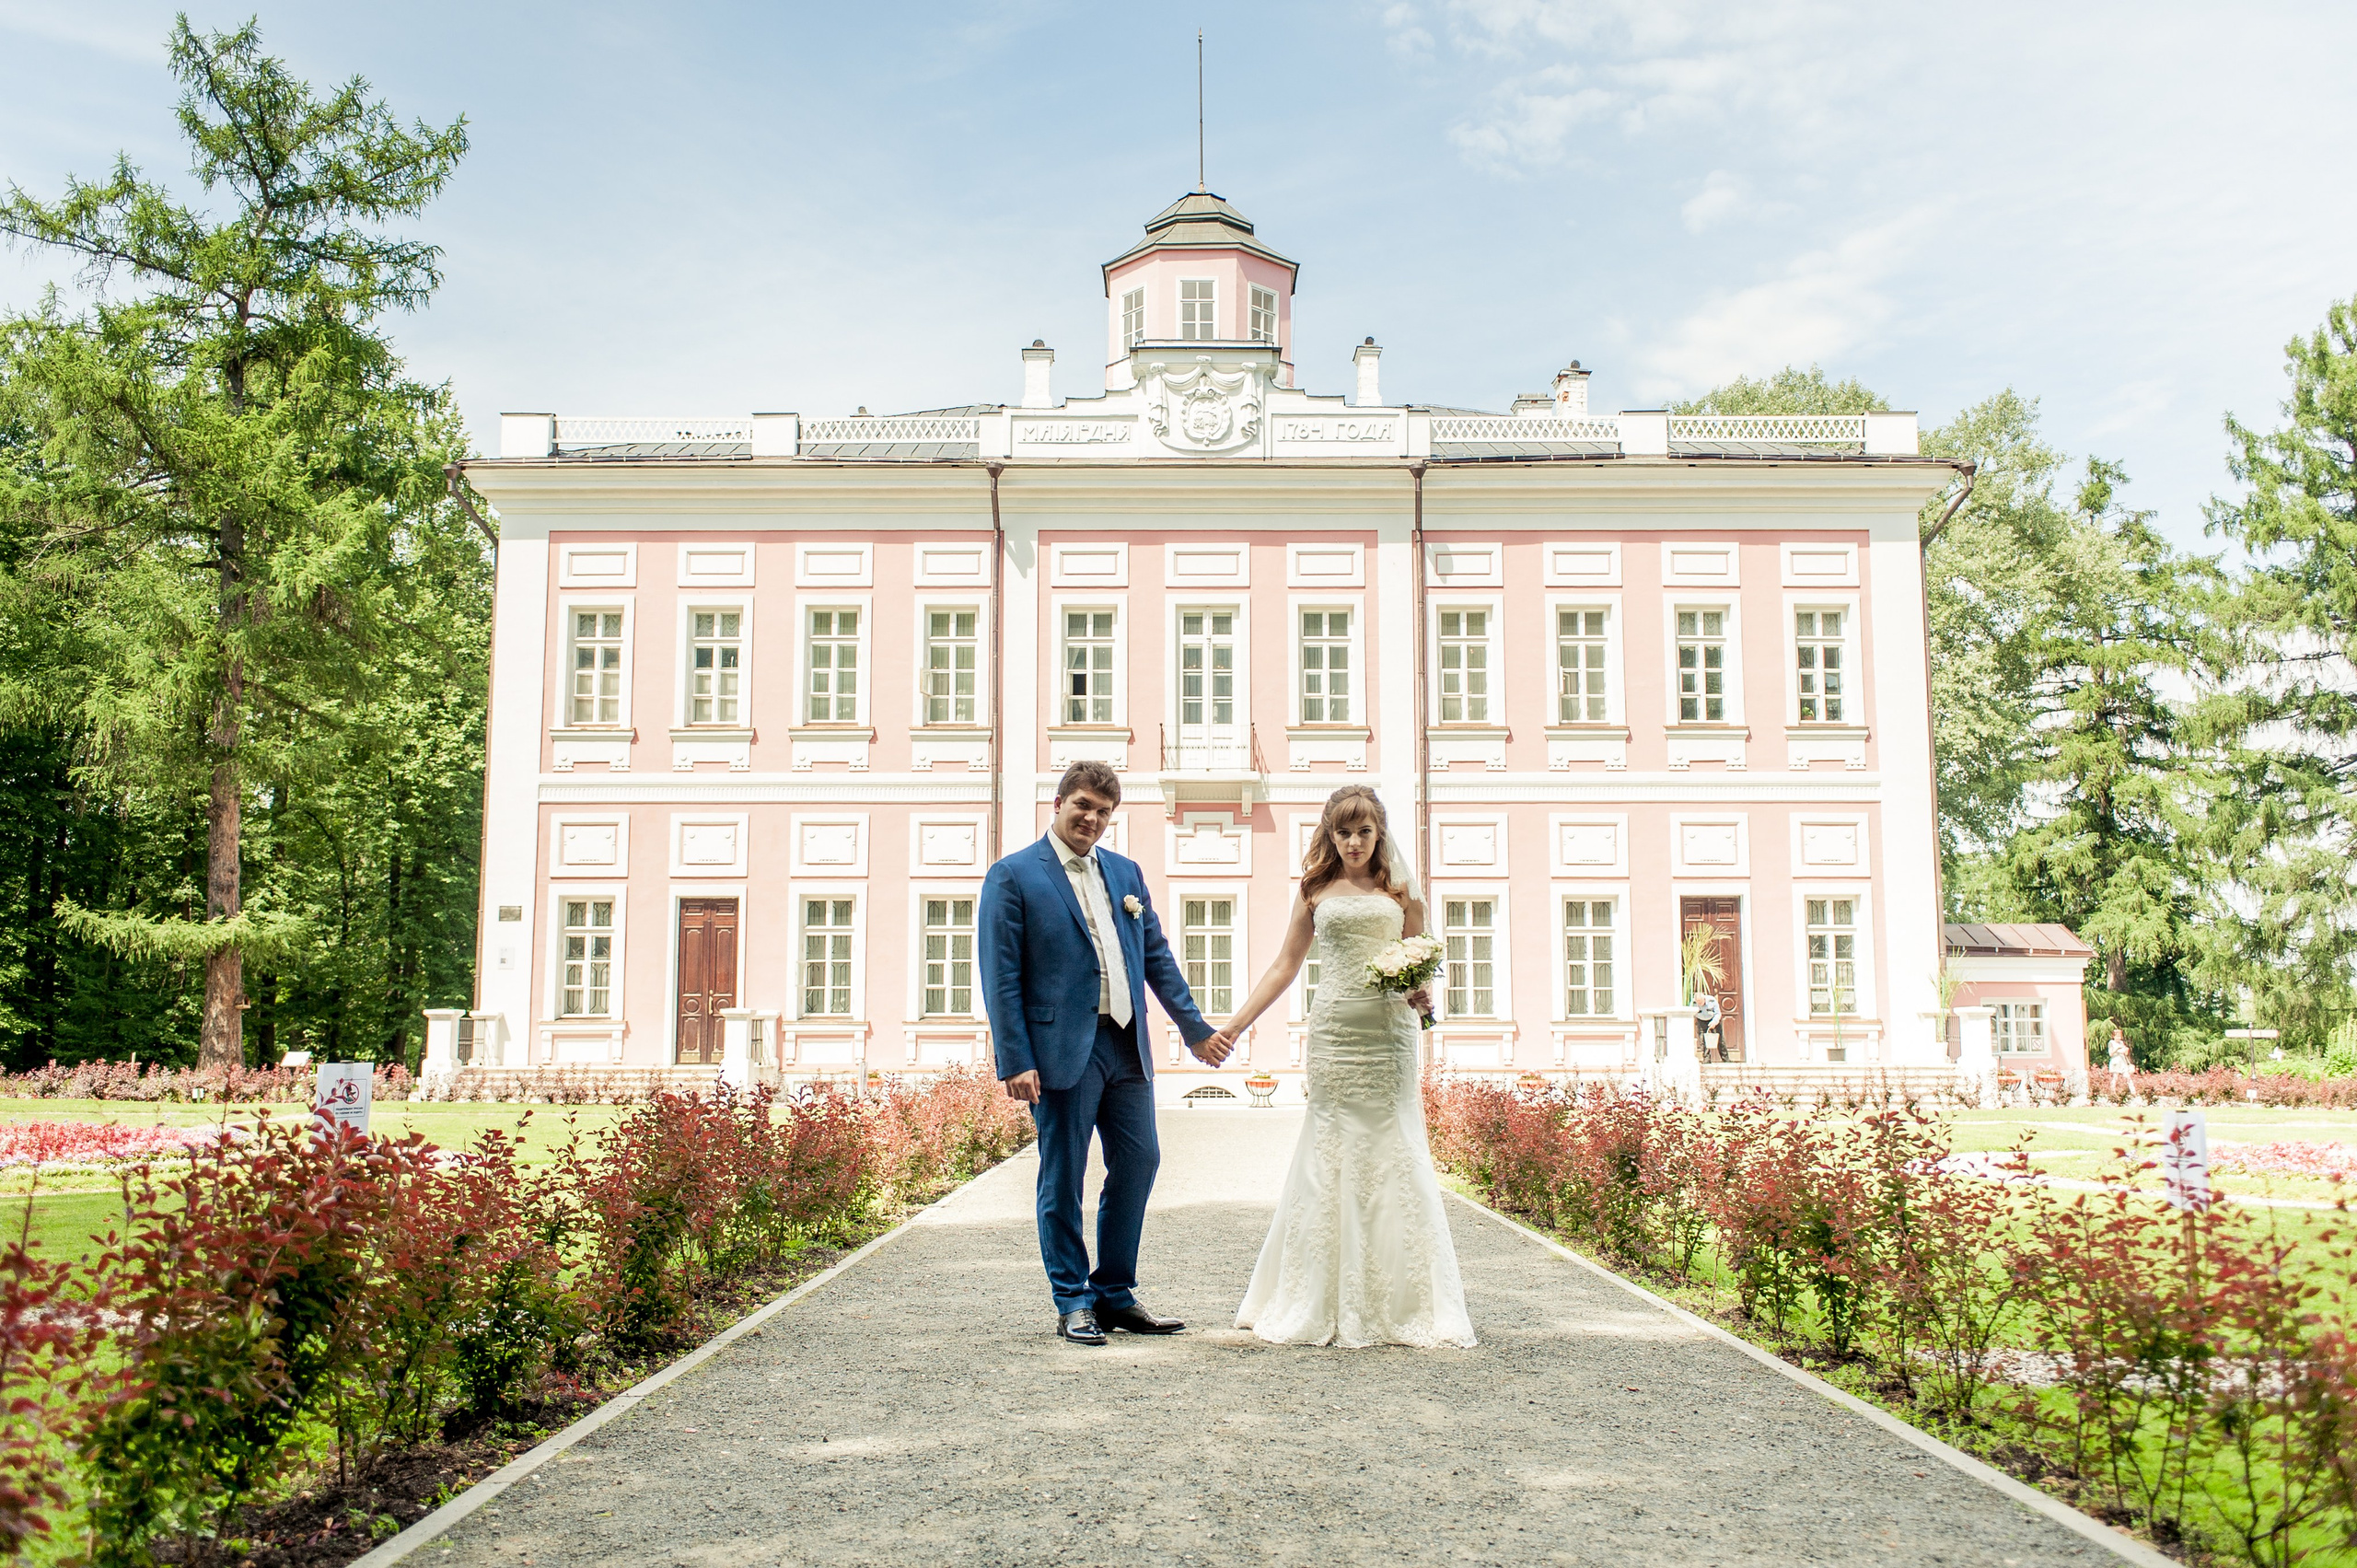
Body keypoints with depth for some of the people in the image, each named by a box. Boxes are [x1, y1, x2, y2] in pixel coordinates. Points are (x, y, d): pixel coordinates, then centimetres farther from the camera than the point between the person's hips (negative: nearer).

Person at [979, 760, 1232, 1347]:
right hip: (1064, 1049, -6)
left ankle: (1115, 1297, 22)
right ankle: (1072, 1304, 16)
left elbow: (1157, 956, 18)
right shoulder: (1013, 875, -4)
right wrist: (1015, 1062, -14)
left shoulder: (1125, 872, 14)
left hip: (1127, 1045, 6)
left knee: (1139, 1162, 8)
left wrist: (1195, 1028, 17)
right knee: (1063, 1179, 3)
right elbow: (1001, 977, -8)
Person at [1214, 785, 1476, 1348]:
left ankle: (1401, 1303, 10)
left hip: (1390, 1035, 0)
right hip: (1335, 1033, 0)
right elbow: (1285, 965, 13)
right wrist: (1233, 1026, 9)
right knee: (1331, 1158, 0)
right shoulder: (1317, 891, 11)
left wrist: (1422, 995, -6)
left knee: (1393, 1156, 0)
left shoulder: (1400, 891, 11)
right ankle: (1326, 1306, 10)